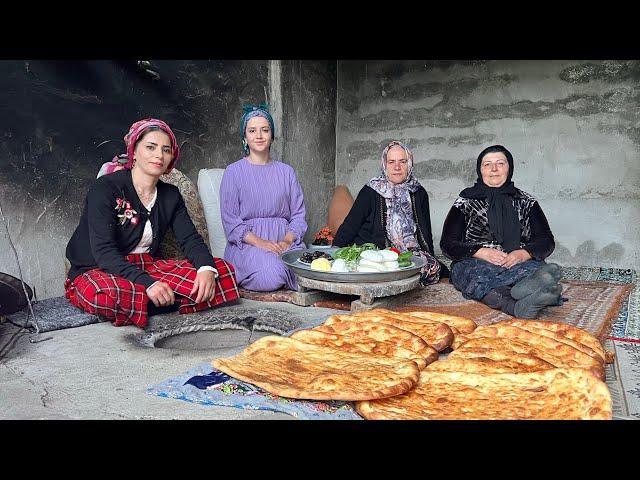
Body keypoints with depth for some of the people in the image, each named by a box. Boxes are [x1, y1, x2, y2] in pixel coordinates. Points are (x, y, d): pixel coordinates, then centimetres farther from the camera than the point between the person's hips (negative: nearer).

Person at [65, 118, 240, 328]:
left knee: (223, 270, -13)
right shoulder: (105, 187, -11)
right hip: (98, 272, -5)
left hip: (148, 267, 6)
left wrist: (207, 268, -24)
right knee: (108, 295, -43)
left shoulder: (171, 195, 8)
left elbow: (190, 239, -1)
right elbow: (103, 251, -21)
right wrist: (147, 283, -34)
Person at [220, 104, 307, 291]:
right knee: (270, 277, -33)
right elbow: (230, 221, -2)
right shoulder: (233, 172, 5)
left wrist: (287, 240, -9)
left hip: (284, 240, 3)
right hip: (246, 242, -2)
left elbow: (298, 214, 11)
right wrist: (259, 242, -17)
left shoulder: (286, 172, 16)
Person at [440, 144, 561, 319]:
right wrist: (483, 253, -13)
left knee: (537, 269, -33)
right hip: (474, 264, -1)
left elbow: (547, 241, 11)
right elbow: (448, 244, 4)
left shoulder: (526, 202, 20)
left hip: (519, 264, 2)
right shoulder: (465, 202, 14)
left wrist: (523, 254, -12)